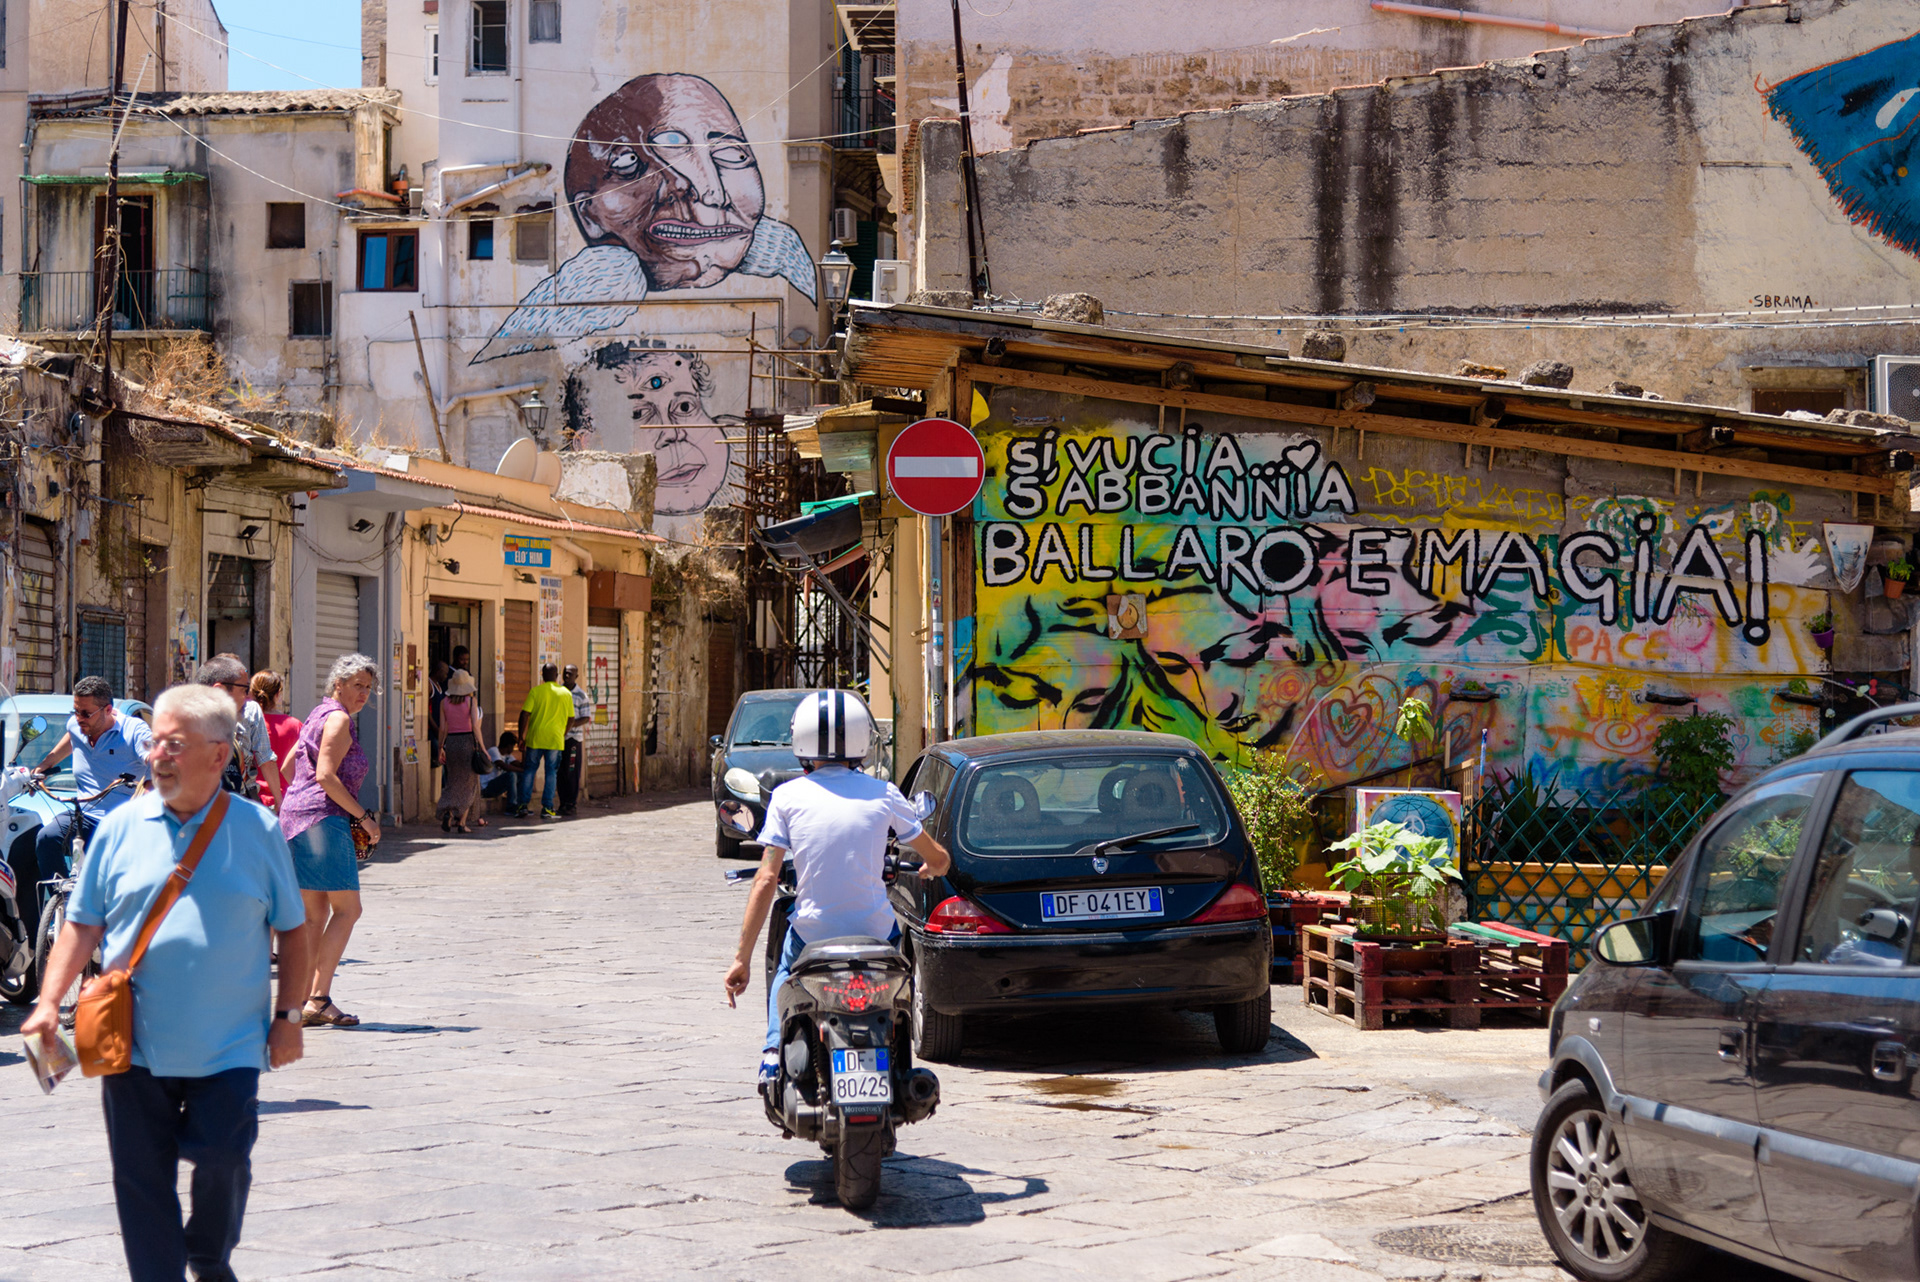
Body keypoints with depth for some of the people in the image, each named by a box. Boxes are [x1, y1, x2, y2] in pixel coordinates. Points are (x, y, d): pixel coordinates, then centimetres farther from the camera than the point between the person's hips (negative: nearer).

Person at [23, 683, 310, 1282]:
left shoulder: (258, 830, 1)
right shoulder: (121, 827, 3)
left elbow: (290, 931, 7)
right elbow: (83, 925, 8)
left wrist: (288, 1016, 2)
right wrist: (49, 1001, -3)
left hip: (228, 1046, -1)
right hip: (135, 1042, 2)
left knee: (223, 1158, -4)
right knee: (143, 1177, 4)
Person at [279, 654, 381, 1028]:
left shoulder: (318, 715, 20)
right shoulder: (339, 718, -9)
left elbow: (289, 766, 27)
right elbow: (326, 776, -18)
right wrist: (363, 816, -13)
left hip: (294, 815, 10)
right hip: (322, 818, -10)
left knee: (315, 914, 10)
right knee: (347, 909, -8)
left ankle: (302, 999, 9)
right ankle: (319, 999, -12)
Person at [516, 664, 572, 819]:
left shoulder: (535, 691, -2)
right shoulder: (566, 693, 4)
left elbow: (525, 715, -6)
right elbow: (571, 718, 9)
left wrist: (521, 737, 2)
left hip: (535, 737, 0)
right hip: (555, 738, 0)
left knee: (529, 770, 10)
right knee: (551, 772, 5)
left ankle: (523, 805, 7)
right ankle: (547, 808, 2)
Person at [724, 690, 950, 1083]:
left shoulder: (787, 796, -4)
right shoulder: (883, 794, -1)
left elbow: (766, 879, -7)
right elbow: (939, 860, 9)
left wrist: (742, 957, -2)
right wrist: (928, 869, 34)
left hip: (812, 932, 0)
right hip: (874, 931, 0)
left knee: (786, 976, 34)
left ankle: (775, 1048, 12)